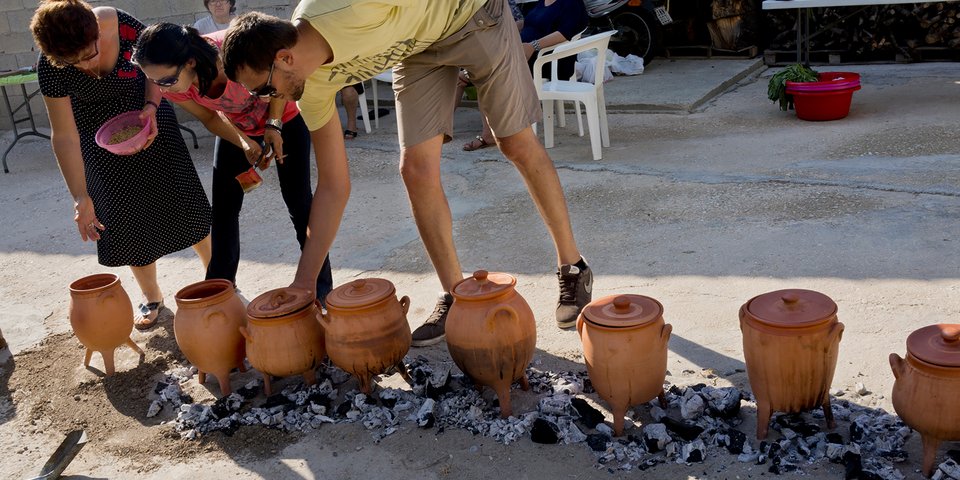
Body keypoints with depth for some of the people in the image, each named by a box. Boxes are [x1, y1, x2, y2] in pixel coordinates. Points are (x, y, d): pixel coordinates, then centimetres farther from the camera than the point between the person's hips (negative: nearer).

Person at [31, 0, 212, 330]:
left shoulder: (125, 27, -29)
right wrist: (81, 197, -25)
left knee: (182, 201, 2)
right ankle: (153, 301, 19)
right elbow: (64, 135, -24)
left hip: (145, 118, 0)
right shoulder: (51, 68, -29)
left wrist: (151, 107, -25)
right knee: (126, 217, 2)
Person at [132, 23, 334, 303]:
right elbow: (209, 117, -9)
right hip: (237, 130, 4)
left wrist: (274, 125, -28)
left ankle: (322, 288, 7)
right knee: (223, 207, 1)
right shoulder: (172, 85, -27)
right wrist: (244, 143, -25)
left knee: (299, 202, -5)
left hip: (283, 120, -4)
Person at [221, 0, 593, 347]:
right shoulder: (313, 87, -18)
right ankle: (455, 296, 6)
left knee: (518, 144, -3)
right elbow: (333, 187, -12)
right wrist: (302, 283, -11)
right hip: (417, 45, 5)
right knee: (416, 169, -8)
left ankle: (573, 269, 12)